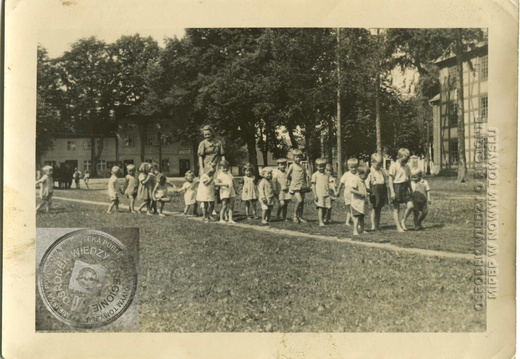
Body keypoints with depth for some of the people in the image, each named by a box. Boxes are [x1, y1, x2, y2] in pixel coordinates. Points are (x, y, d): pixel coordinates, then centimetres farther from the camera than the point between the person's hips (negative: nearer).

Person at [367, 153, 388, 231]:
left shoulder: (382, 171, 12)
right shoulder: (370, 171, -5)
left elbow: (386, 182, 18)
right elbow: (367, 182, -9)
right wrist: (369, 190, -22)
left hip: (382, 190, 5)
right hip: (374, 190, -5)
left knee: (379, 208, 9)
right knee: (373, 208, -4)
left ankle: (377, 225, 15)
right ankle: (373, 225, -2)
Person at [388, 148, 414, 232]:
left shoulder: (407, 167, 11)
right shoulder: (394, 166, -9)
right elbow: (390, 179, -11)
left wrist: (410, 189, 20)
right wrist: (392, 192, -15)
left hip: (405, 188, 6)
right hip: (397, 187, -6)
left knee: (410, 205, -7)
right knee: (396, 209, 1)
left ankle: (403, 221, 14)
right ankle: (398, 227, 9)